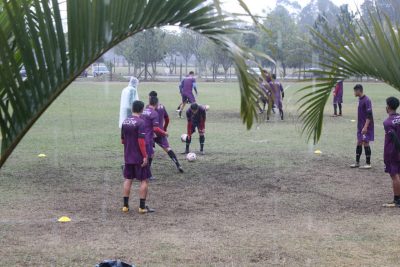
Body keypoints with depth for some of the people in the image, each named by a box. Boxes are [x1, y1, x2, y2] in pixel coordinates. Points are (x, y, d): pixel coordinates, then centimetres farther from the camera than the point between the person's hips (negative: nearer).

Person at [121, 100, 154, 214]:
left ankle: (125, 205, 13)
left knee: (128, 179, 13)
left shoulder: (125, 121, 5)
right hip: (139, 157, -6)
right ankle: (142, 207, 2)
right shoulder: (140, 122, -16)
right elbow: (141, 141, -21)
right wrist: (145, 156, -17)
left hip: (128, 157, 6)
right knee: (144, 180, 4)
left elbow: (122, 140, 12)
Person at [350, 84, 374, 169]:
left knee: (365, 143, -5)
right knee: (359, 143, 11)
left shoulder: (366, 101, -18)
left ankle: (368, 164, 3)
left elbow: (369, 115, -21)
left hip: (366, 126, -9)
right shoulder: (360, 99, 11)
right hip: (360, 126, 9)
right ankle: (357, 162, 18)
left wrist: (365, 127, -25)